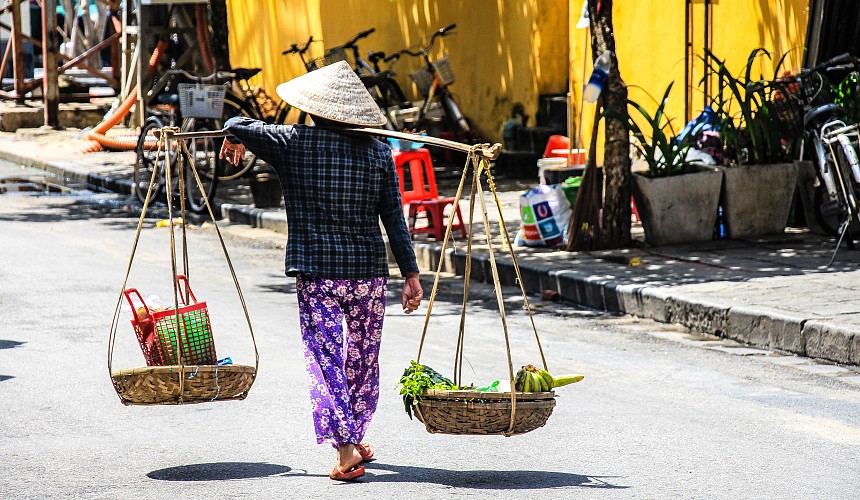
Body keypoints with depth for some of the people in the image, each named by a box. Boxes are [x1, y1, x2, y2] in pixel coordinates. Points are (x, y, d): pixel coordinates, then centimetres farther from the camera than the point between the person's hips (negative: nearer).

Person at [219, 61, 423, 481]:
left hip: (316, 275, -2)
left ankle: (346, 449, -15)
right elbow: (395, 220, 1)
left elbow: (237, 126, 0)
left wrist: (236, 141, 24)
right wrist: (410, 273, 4)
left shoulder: (294, 144, -4)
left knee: (325, 360, -2)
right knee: (363, 358, 17)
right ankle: (356, 438, 30)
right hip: (369, 273, 2)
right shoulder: (377, 152, 2)